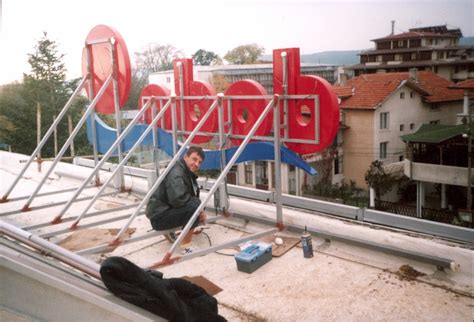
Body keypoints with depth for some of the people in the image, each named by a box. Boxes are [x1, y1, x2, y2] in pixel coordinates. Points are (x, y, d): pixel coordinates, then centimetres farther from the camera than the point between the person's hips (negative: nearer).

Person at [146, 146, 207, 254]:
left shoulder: (189, 173, 11)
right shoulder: (176, 172, -20)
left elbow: (194, 196, 13)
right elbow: (178, 199, -33)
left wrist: (200, 211, -6)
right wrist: (198, 204, -20)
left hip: (169, 209, 10)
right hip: (159, 216, -10)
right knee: (194, 206, -27)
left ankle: (169, 230, 19)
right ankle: (186, 246, -17)